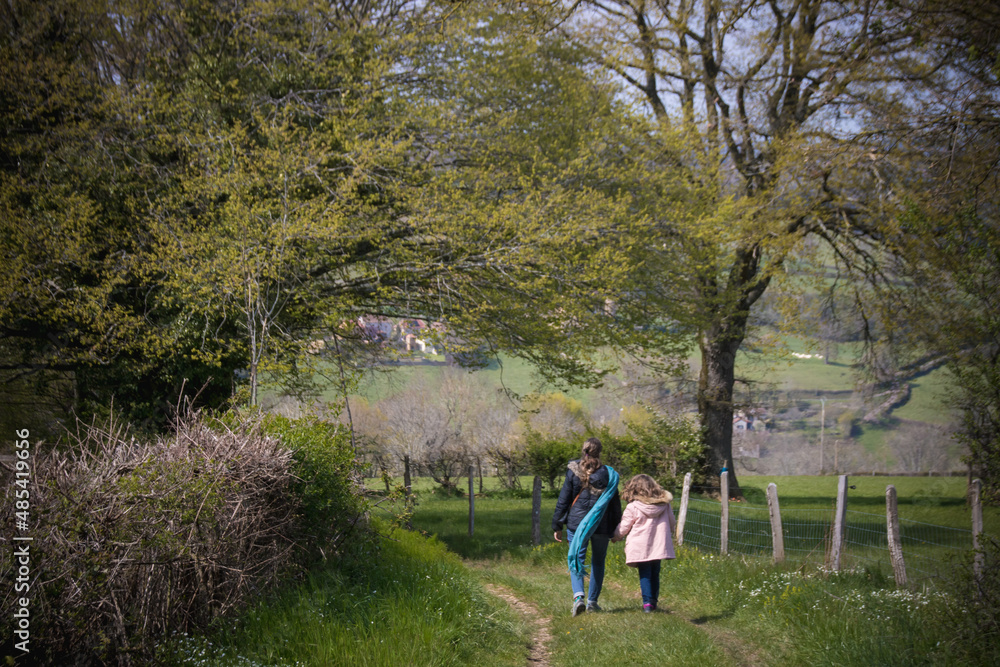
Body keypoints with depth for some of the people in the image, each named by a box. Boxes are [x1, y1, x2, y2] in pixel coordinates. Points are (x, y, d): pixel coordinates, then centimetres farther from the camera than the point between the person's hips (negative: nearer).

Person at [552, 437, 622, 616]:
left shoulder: (573, 472, -4)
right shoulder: (607, 474, -2)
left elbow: (563, 500, -1)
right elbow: (615, 504, 3)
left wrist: (557, 526, 6)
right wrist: (615, 530, 12)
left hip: (576, 523, -1)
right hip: (601, 526, 1)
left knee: (577, 560, 2)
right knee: (598, 562, 15)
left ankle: (578, 596, -20)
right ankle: (592, 601, 17)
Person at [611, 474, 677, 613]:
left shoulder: (633, 507, -8)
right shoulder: (665, 504, 4)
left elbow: (623, 527, 1)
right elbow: (672, 523, 16)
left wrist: (615, 537, 20)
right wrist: (669, 534, 37)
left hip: (641, 548, -3)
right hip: (659, 545, 3)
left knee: (645, 575, 4)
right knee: (655, 574, 14)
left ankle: (647, 602, -6)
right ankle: (653, 601, 14)